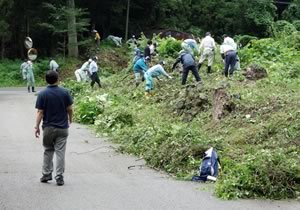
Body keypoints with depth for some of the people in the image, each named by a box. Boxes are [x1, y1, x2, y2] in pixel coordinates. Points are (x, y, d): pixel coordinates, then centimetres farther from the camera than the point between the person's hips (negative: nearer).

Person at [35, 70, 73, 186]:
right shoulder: (64, 92, -6)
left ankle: (46, 174, 19)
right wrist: (70, 120, 16)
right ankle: (59, 177, 1)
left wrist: (37, 126, -4)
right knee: (60, 152, 2)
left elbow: (40, 112, -9)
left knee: (48, 151, 16)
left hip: (48, 127, 0)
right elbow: (69, 109, -2)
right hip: (62, 127, 0)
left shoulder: (42, 94, -7)